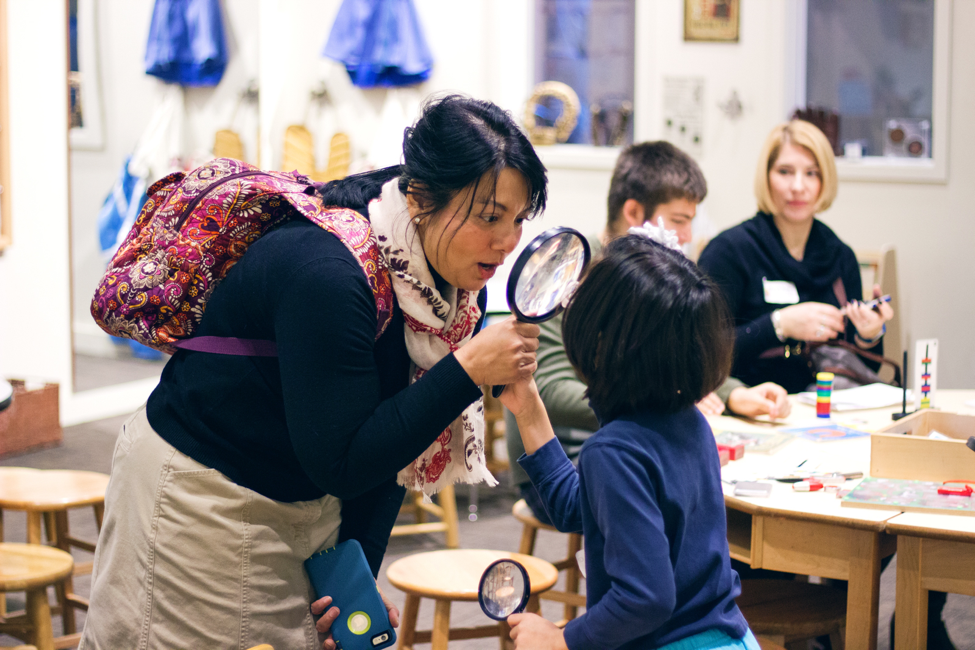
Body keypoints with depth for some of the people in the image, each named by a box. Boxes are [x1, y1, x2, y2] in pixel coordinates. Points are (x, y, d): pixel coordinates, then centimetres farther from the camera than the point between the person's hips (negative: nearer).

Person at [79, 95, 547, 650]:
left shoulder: (461, 289, -7)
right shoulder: (326, 275, -31)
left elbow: (396, 444, 1)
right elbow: (342, 463, -29)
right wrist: (468, 371, -33)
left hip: (311, 504, 7)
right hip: (202, 494, -7)